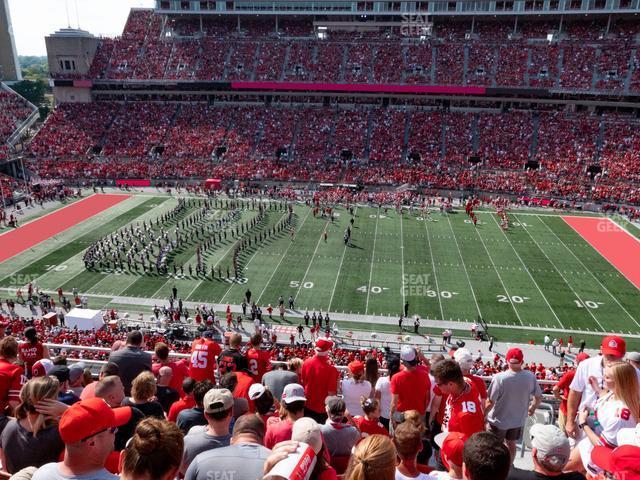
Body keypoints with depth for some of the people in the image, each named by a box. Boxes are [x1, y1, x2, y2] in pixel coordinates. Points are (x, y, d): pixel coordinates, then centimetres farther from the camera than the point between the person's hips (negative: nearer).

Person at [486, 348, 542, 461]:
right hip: (518, 419, 4)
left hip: (499, 420, -4)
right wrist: (532, 408, 19)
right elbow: (539, 397, -3)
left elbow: (490, 402, -24)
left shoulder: (500, 377, -28)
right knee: (511, 443, 27)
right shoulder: (530, 377, -16)